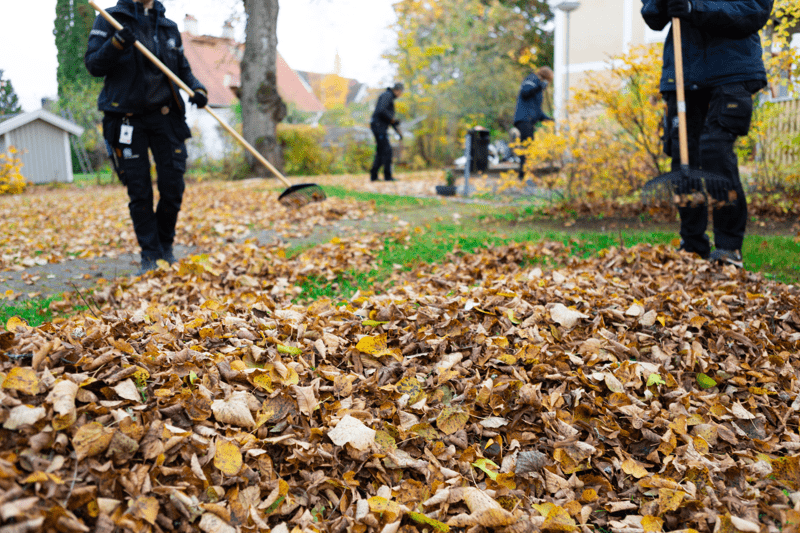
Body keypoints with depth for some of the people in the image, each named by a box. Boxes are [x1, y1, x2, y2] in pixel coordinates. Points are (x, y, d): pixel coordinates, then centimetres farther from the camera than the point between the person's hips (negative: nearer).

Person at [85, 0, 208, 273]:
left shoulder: (169, 27, 13)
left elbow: (183, 69, 19)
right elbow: (93, 65, -4)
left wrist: (198, 88, -1)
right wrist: (116, 43, -21)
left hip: (165, 117, 3)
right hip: (127, 119, -2)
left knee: (173, 187, -1)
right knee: (139, 192, -1)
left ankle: (166, 247, 20)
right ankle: (149, 254, 10)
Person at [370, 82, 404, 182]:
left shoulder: (390, 98, 24)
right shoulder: (387, 95, -8)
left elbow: (391, 118, 28)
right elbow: (381, 110, -24)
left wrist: (398, 131, 24)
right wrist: (392, 120, -15)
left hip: (381, 128, 10)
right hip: (379, 126, -10)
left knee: (380, 152, 10)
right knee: (386, 150, -10)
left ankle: (373, 176, 11)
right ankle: (387, 176, -10)